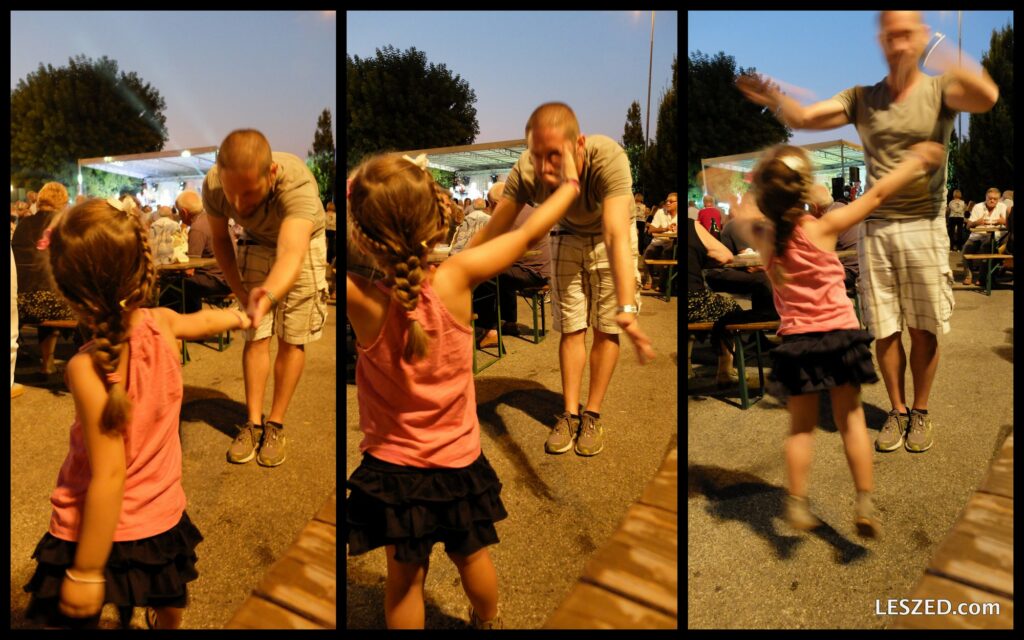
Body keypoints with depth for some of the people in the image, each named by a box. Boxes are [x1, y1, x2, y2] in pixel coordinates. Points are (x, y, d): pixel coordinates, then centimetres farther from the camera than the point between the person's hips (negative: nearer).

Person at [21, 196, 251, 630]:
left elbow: (109, 476, -28)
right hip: (161, 517, 6)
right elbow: (204, 321, 13)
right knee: (169, 605, 32)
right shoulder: (162, 324, -12)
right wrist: (239, 317, 37)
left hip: (100, 531, -5)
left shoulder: (88, 367, -29)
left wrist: (85, 573, -19)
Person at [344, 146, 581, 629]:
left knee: (405, 576, 18)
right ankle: (489, 622, 55)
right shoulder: (455, 281, -23)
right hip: (459, 462, 2)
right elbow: (527, 234, -10)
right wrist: (570, 184, 4)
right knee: (471, 555, 28)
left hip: (394, 467, -2)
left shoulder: (362, 302, -26)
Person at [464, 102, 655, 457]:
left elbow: (616, 236, -52)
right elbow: (491, 232, -26)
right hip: (567, 234, 2)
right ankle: (570, 414, 14)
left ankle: (592, 415, 11)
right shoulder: (525, 172, -33)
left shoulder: (608, 158, -43)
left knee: (605, 328, -1)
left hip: (609, 235, -2)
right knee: (571, 327, 4)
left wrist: (627, 310, -61)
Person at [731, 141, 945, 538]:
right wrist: (917, 160, 6)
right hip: (840, 335, -2)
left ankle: (797, 506, 15)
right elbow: (876, 195, -4)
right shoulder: (823, 228, -13)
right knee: (851, 419, 12)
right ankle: (865, 504, 12)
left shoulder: (765, 239, -5)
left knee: (801, 427, 13)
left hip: (796, 342, 2)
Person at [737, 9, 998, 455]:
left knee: (924, 331, 6)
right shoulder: (862, 98, 7)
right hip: (875, 230, 2)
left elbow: (987, 98, -22)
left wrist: (956, 68, -43)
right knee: (884, 331, 7)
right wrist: (774, 100, -26)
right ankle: (897, 411, 24)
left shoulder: (940, 89, -1)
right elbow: (803, 118, -4)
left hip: (924, 228, -2)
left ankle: (921, 411, 24)